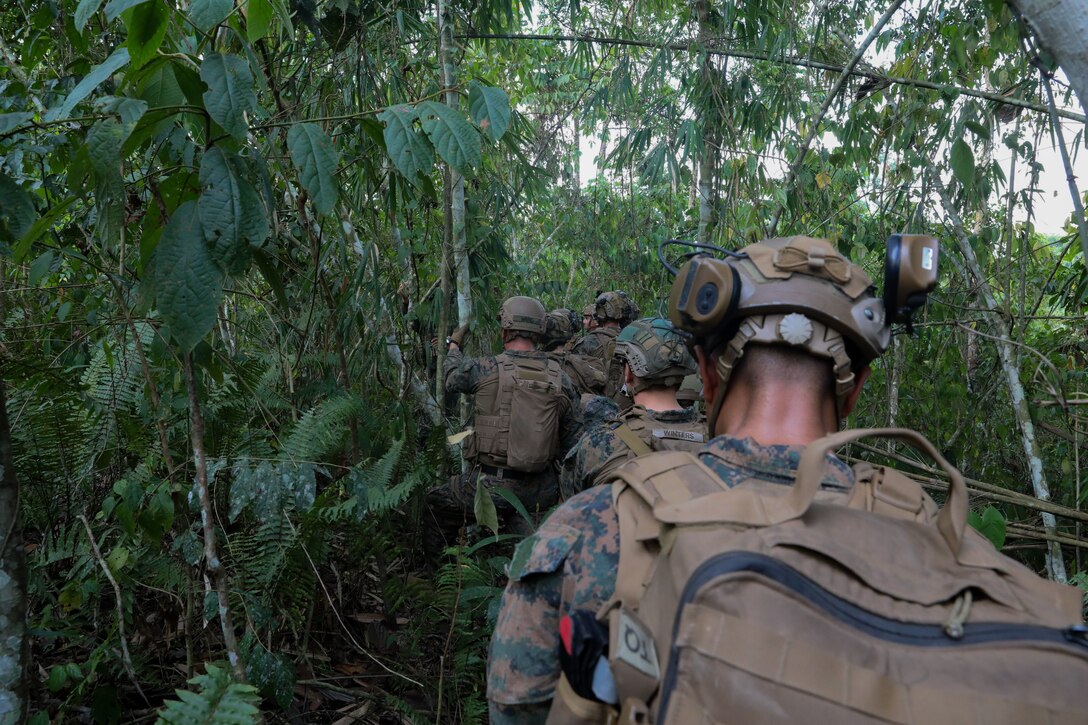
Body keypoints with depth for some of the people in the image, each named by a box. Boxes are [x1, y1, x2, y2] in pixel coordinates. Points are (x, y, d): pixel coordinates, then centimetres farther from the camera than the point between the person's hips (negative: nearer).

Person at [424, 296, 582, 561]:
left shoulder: (487, 368, -10)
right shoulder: (559, 378, -1)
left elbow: (452, 376, 13)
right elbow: (574, 440, 3)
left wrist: (453, 345, 32)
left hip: (491, 484, -2)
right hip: (541, 492, 3)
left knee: (439, 502, 21)